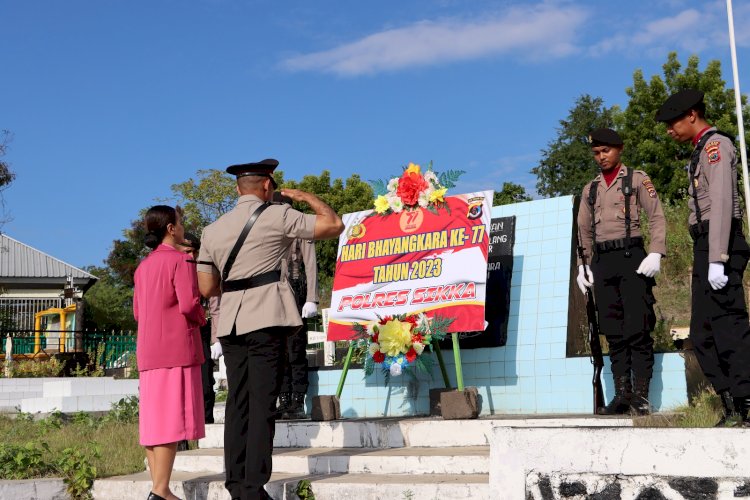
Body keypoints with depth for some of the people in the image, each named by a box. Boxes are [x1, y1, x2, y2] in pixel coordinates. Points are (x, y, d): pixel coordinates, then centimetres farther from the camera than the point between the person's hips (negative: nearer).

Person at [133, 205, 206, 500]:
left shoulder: (143, 266, 16)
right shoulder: (180, 260, -7)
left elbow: (137, 311, 18)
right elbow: (188, 304, -16)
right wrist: (201, 319, 2)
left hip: (148, 351, 8)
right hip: (176, 348, -8)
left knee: (153, 417, 8)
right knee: (172, 418, -8)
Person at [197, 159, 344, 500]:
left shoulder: (212, 230, 13)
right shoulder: (277, 215, -1)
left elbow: (206, 288, 12)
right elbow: (334, 225, 3)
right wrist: (307, 197, 17)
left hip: (230, 322, 5)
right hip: (266, 319, -5)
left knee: (237, 404, 8)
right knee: (262, 405, -6)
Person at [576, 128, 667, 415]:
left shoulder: (637, 179, 8)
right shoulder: (590, 189, 20)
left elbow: (657, 217, 0)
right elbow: (584, 230, 20)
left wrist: (655, 253, -12)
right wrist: (583, 265, 10)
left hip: (631, 257, -4)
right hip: (602, 262, 4)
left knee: (637, 327, -8)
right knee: (613, 331, 2)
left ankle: (641, 394, -6)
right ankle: (622, 394, 4)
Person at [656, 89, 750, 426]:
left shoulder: (715, 144, -6)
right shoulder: (701, 151, 24)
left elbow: (722, 203, -17)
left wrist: (717, 259, -23)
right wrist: (705, 259, 15)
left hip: (719, 246, -10)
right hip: (705, 248, 10)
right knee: (702, 334, 7)